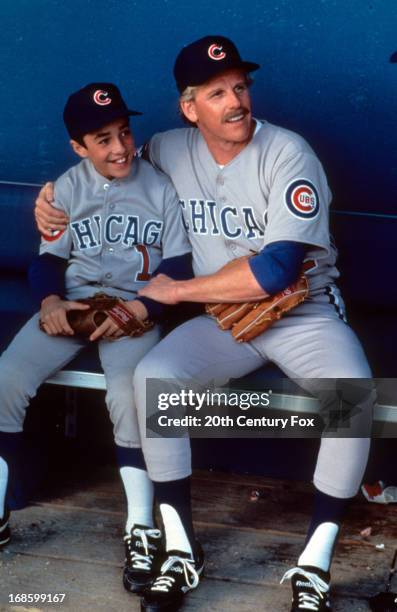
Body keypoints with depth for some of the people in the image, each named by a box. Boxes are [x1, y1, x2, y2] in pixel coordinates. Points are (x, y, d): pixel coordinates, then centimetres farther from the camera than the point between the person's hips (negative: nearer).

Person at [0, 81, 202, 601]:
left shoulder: (160, 187, -1)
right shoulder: (67, 188, 7)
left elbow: (179, 270, -2)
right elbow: (49, 258, 9)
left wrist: (138, 309, -18)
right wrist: (50, 300, -14)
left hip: (134, 309, -3)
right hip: (71, 303, 3)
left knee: (126, 393, -30)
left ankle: (142, 530, -16)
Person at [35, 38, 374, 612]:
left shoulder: (287, 153, -17)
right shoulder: (169, 150, -1)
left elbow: (276, 270, -25)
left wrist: (176, 290, -17)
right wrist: (55, 192, -3)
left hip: (305, 311, -3)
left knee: (353, 392, -32)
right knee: (152, 377, -23)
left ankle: (314, 564, -18)